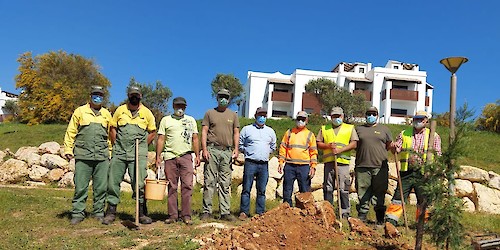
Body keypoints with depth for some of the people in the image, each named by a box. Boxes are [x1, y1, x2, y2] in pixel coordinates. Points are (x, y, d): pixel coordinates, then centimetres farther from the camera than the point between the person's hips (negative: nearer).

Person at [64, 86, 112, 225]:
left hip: (102, 156, 2)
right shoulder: (80, 111, 10)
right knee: (80, 186, -1)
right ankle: (78, 213, 10)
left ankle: (99, 213, 14)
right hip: (83, 156, -2)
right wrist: (68, 149, 1)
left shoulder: (106, 114, 16)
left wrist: (111, 151, 12)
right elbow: (71, 132, 9)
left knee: (101, 187, 4)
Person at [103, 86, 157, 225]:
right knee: (113, 181, 3)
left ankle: (142, 213, 6)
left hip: (138, 154, -2)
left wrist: (142, 146, 3)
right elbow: (112, 129, 14)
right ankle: (111, 212, 14)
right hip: (119, 152, 2)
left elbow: (153, 132, 11)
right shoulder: (120, 110, 9)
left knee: (139, 183, -4)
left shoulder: (146, 112, 6)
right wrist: (116, 145, 5)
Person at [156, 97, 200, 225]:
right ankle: (173, 215, 8)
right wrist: (158, 156, 1)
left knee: (187, 186, -6)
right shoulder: (166, 120, 13)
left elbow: (195, 139, 14)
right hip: (170, 156, 0)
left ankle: (186, 215, -2)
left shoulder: (191, 120, 17)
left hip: (186, 156, 0)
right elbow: (161, 139, 8)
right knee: (172, 187, 2)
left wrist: (197, 155, 6)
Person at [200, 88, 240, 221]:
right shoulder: (210, 113, 9)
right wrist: (204, 149, -8)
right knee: (209, 182, -3)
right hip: (212, 150, -2)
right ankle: (207, 211, 2)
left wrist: (236, 149, 1)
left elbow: (236, 133, 14)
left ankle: (225, 212, 6)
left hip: (227, 152, 2)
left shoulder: (233, 115, 16)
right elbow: (204, 132, 3)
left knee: (225, 184, 4)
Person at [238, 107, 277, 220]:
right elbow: (240, 144, 10)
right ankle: (244, 212, 3)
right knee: (246, 189, -3)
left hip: (264, 165, 3)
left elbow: (273, 147, 27)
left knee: (261, 191, 5)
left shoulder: (270, 131, 17)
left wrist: (266, 152, 14)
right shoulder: (247, 129, 7)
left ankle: (260, 213, 11)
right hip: (250, 163, -3)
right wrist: (247, 152, 3)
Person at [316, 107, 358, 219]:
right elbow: (318, 143, 11)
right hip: (328, 162, 2)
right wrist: (328, 146, -9)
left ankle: (345, 213, 5)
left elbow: (354, 144, 1)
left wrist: (340, 150, -11)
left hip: (343, 162, -2)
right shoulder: (324, 129, 17)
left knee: (344, 189, -3)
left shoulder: (350, 128, 11)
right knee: (328, 188, 6)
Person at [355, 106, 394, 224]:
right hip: (362, 166, 0)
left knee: (380, 192, 3)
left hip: (380, 167, 0)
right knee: (363, 192, 2)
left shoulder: (384, 129, 15)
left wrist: (393, 146, -5)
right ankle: (362, 216, 12)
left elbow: (390, 145, 17)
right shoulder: (359, 129, 15)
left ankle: (380, 218, 12)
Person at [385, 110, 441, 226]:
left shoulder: (433, 136, 9)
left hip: (423, 173, 0)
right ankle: (391, 219, 2)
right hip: (406, 172, 1)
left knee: (424, 199, 5)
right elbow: (397, 150, 13)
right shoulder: (404, 134, 12)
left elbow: (438, 155, 8)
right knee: (399, 195, -3)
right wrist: (395, 148, -11)